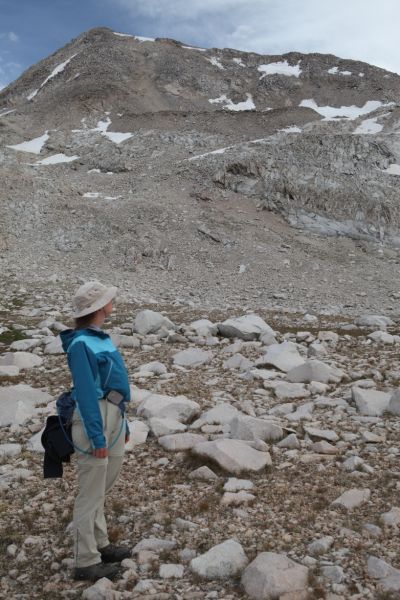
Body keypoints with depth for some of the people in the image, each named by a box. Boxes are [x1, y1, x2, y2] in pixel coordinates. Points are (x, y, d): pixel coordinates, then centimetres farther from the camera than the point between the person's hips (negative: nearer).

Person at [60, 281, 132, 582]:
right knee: (91, 493, 2)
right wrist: (97, 435, -20)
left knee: (101, 487, 19)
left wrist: (123, 422, 19)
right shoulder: (80, 343, -17)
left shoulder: (100, 336, 10)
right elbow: (86, 392, -20)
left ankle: (100, 544, 34)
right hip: (95, 418, -9)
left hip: (113, 415, 9)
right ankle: (86, 562, 14)